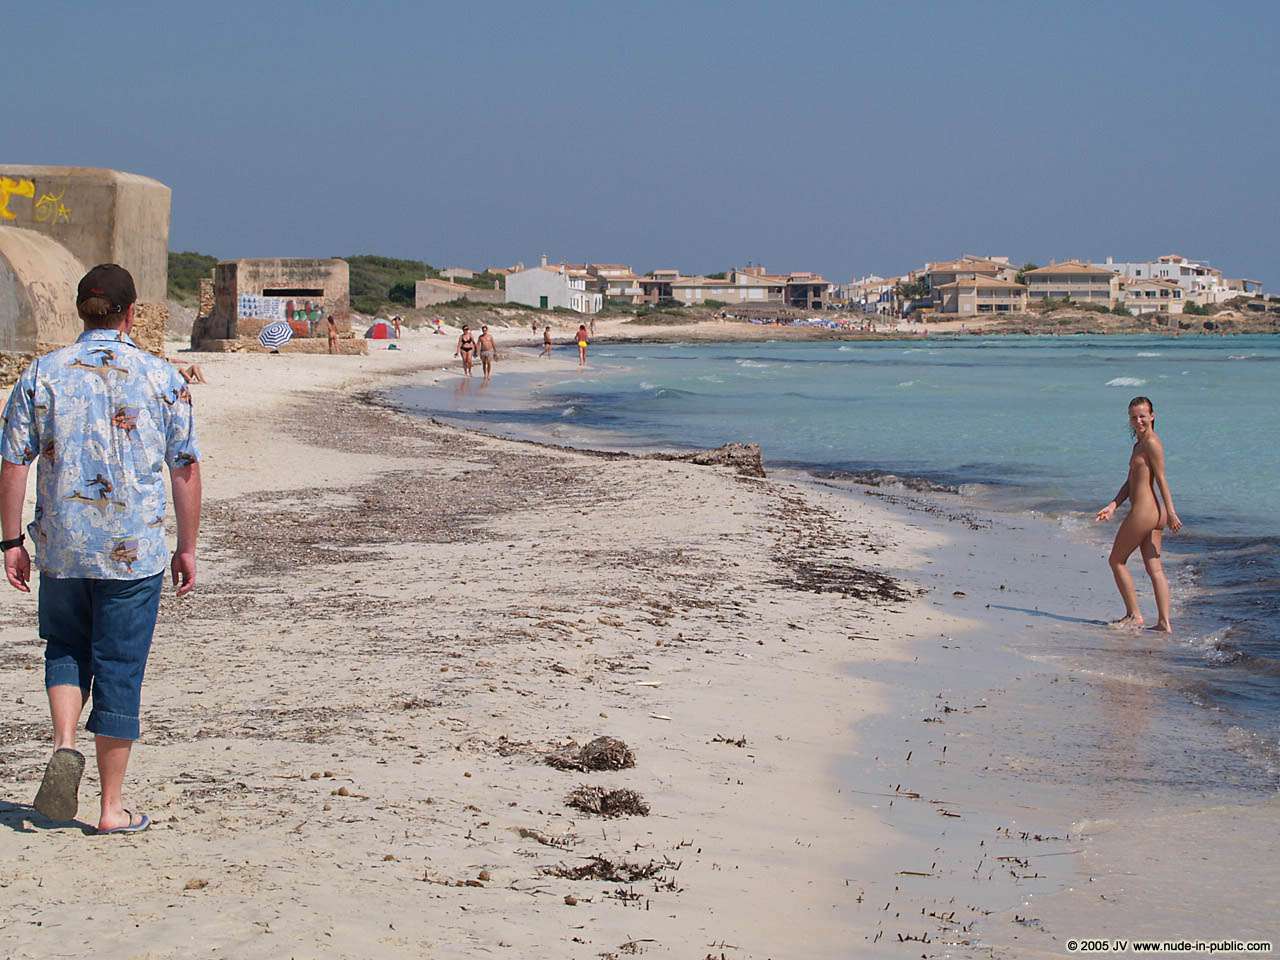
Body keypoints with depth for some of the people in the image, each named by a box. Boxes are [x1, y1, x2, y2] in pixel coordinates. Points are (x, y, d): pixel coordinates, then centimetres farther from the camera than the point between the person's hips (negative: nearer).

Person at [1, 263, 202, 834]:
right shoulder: (163, 379, -2)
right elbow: (186, 470, -1)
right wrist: (187, 549, 8)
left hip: (62, 550, 1)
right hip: (136, 552, -1)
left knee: (65, 649, 23)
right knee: (119, 670, 6)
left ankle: (65, 745, -3)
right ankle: (112, 808, 10)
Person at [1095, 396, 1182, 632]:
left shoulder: (1152, 443, -11)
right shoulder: (1139, 444, 19)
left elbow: (1161, 479, -15)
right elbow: (1131, 482, 18)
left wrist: (1171, 512, -17)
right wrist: (1113, 506, 8)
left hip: (1143, 511, -9)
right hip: (1154, 514, 9)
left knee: (1117, 561, 3)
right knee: (1154, 568, 7)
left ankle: (1134, 615, 6)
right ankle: (1164, 621, 5)